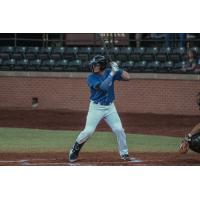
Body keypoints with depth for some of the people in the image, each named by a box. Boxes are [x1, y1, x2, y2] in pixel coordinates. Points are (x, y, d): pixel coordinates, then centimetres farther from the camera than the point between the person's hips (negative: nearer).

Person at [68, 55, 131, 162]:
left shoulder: (109, 72, -1)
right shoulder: (91, 78, -13)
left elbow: (127, 77, -5)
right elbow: (103, 87, -28)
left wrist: (117, 69, -19)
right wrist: (112, 73, -27)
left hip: (110, 107, 3)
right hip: (96, 108, -3)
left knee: (119, 129, -6)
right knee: (88, 131, -11)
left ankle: (124, 153, 8)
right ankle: (75, 149, 11)